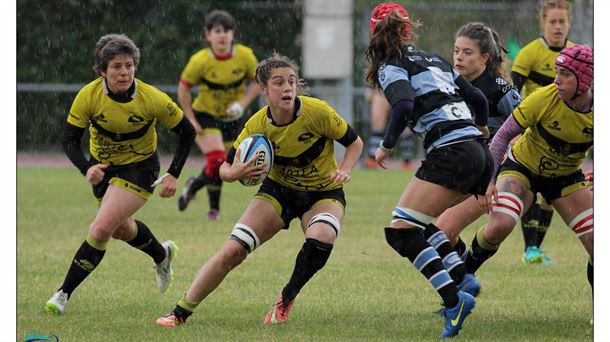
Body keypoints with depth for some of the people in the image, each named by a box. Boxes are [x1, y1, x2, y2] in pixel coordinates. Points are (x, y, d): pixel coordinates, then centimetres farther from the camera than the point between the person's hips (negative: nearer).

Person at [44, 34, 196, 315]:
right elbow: (70, 139, -17)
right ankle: (162, 255, 55)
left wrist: (173, 174, -17)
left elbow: (187, 132, -12)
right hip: (102, 164, 4)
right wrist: (87, 169, -36)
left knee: (101, 229, -19)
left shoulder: (152, 99, -26)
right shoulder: (89, 96, -23)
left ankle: (64, 293, -9)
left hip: (139, 167, -4)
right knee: (120, 228, 24)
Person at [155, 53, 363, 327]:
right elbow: (226, 168, -6)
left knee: (320, 239, -36)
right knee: (231, 252, -13)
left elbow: (355, 142, -6)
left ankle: (286, 298, -9)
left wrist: (344, 171, -25)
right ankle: (180, 313, 0)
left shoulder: (317, 112, -23)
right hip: (279, 190, 2)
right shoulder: (257, 125, -16)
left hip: (323, 193, -2)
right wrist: (236, 173, -30)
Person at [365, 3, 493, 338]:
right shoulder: (435, 60, 23)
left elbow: (404, 106, -17)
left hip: (451, 153, -8)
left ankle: (454, 300, -23)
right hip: (480, 155, 8)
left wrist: (386, 146, -3)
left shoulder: (392, 67, 2)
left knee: (400, 230, -10)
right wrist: (481, 126, 43)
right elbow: (478, 98, 23)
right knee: (419, 221, 24)